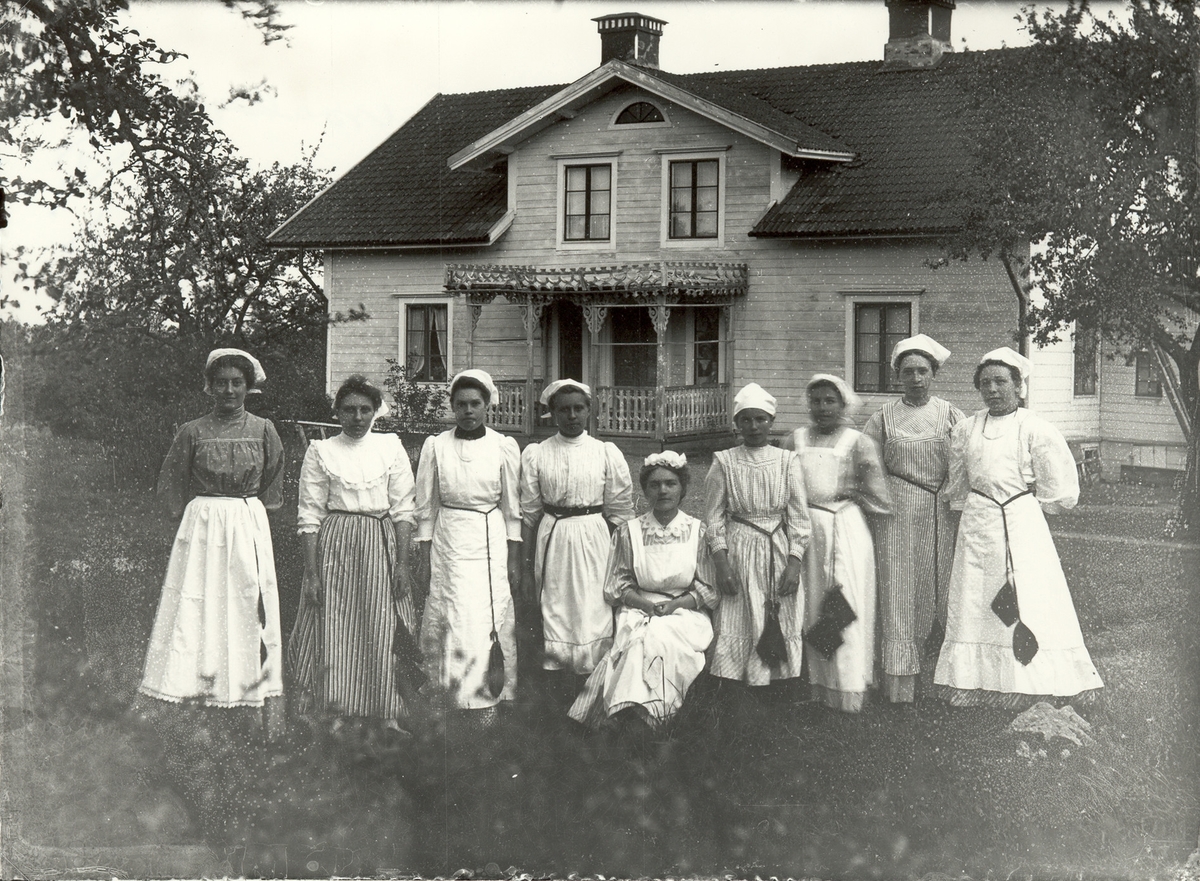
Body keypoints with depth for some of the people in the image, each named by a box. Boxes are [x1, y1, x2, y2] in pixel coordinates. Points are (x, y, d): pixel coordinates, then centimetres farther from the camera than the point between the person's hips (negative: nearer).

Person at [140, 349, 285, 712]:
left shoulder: (263, 430, 2)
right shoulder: (193, 432, -1)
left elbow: (272, 489, 10)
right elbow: (170, 486, 6)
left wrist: (246, 518, 5)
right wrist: (192, 519, 1)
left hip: (249, 527, 1)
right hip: (201, 527, -1)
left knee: (247, 604, 2)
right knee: (197, 605, -4)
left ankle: (246, 688, 9)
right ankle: (197, 682, 1)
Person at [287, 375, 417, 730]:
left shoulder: (391, 447, 7)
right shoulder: (320, 451, 4)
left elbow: (403, 510, 7)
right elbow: (309, 516, 3)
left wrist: (402, 563, -1)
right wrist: (312, 573, -4)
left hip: (381, 545, 1)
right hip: (334, 545, -1)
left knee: (380, 632, -1)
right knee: (333, 631, -4)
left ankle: (383, 716, 9)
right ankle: (335, 717, 6)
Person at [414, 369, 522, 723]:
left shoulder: (505, 447, 3)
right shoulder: (435, 446, 2)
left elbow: (512, 509, 7)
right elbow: (426, 507, 8)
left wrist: (514, 559, 5)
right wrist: (423, 555, 5)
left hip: (491, 540, 0)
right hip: (449, 541, 0)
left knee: (492, 618, -5)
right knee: (460, 618, -7)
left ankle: (489, 695, 5)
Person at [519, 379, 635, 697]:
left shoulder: (607, 453, 2)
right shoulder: (535, 454, 2)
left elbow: (619, 513, 4)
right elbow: (529, 513, 5)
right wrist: (527, 564, 4)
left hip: (594, 539, -1)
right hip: (551, 539, 1)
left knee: (594, 615, -3)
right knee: (554, 612, 1)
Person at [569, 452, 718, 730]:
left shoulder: (698, 532, 5)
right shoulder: (628, 532, 8)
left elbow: (709, 591, 5)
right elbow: (616, 587, 8)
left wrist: (676, 604, -12)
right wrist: (646, 604, -11)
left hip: (685, 613, -1)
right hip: (637, 613, 1)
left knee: (660, 638, -33)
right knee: (647, 641, -33)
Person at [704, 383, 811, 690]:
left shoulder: (788, 461, 4)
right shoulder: (724, 462, 2)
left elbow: (798, 516, 2)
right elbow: (714, 515, 1)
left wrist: (794, 562, -8)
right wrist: (721, 561, -9)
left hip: (778, 553, 1)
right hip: (737, 552, -1)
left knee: (781, 629, 0)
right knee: (736, 630, -4)